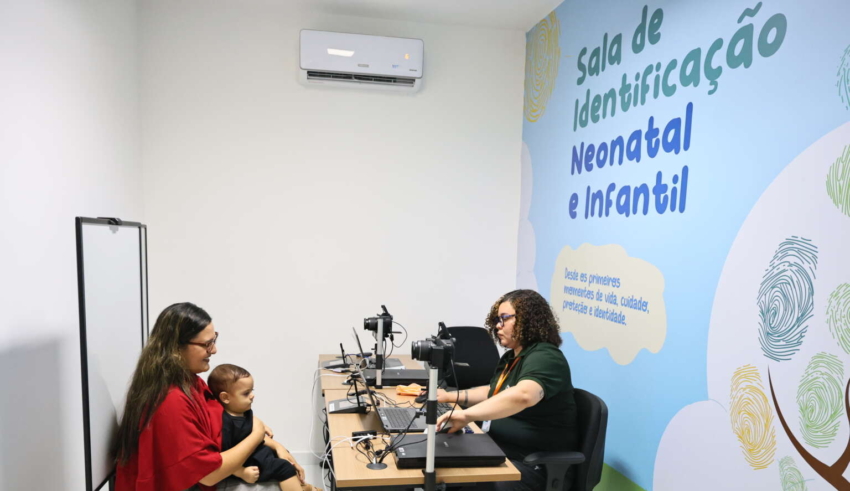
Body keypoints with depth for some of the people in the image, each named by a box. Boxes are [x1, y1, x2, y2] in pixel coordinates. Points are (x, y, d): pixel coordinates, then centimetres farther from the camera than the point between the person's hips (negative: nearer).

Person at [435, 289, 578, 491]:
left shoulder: (544, 358, -19)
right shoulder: (512, 356, 12)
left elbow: (522, 396, -39)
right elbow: (493, 392, 26)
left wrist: (466, 415, -39)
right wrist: (451, 396, 12)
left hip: (536, 466, -9)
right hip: (502, 452, 9)